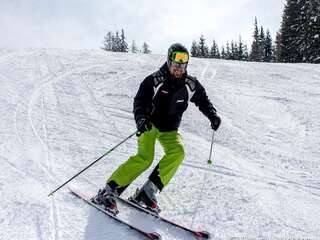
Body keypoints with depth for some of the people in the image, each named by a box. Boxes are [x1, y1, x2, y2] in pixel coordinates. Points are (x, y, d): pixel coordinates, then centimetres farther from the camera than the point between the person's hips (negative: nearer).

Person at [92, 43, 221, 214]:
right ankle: (109, 191, -14)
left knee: (177, 152, -24)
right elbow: (139, 101, -12)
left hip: (169, 129, 4)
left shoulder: (190, 84, 0)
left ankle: (147, 193, -20)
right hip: (150, 123, -4)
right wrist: (140, 118, -31)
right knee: (145, 158, -24)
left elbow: (203, 101, 15)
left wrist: (213, 116, -2)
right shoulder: (155, 80, -12)